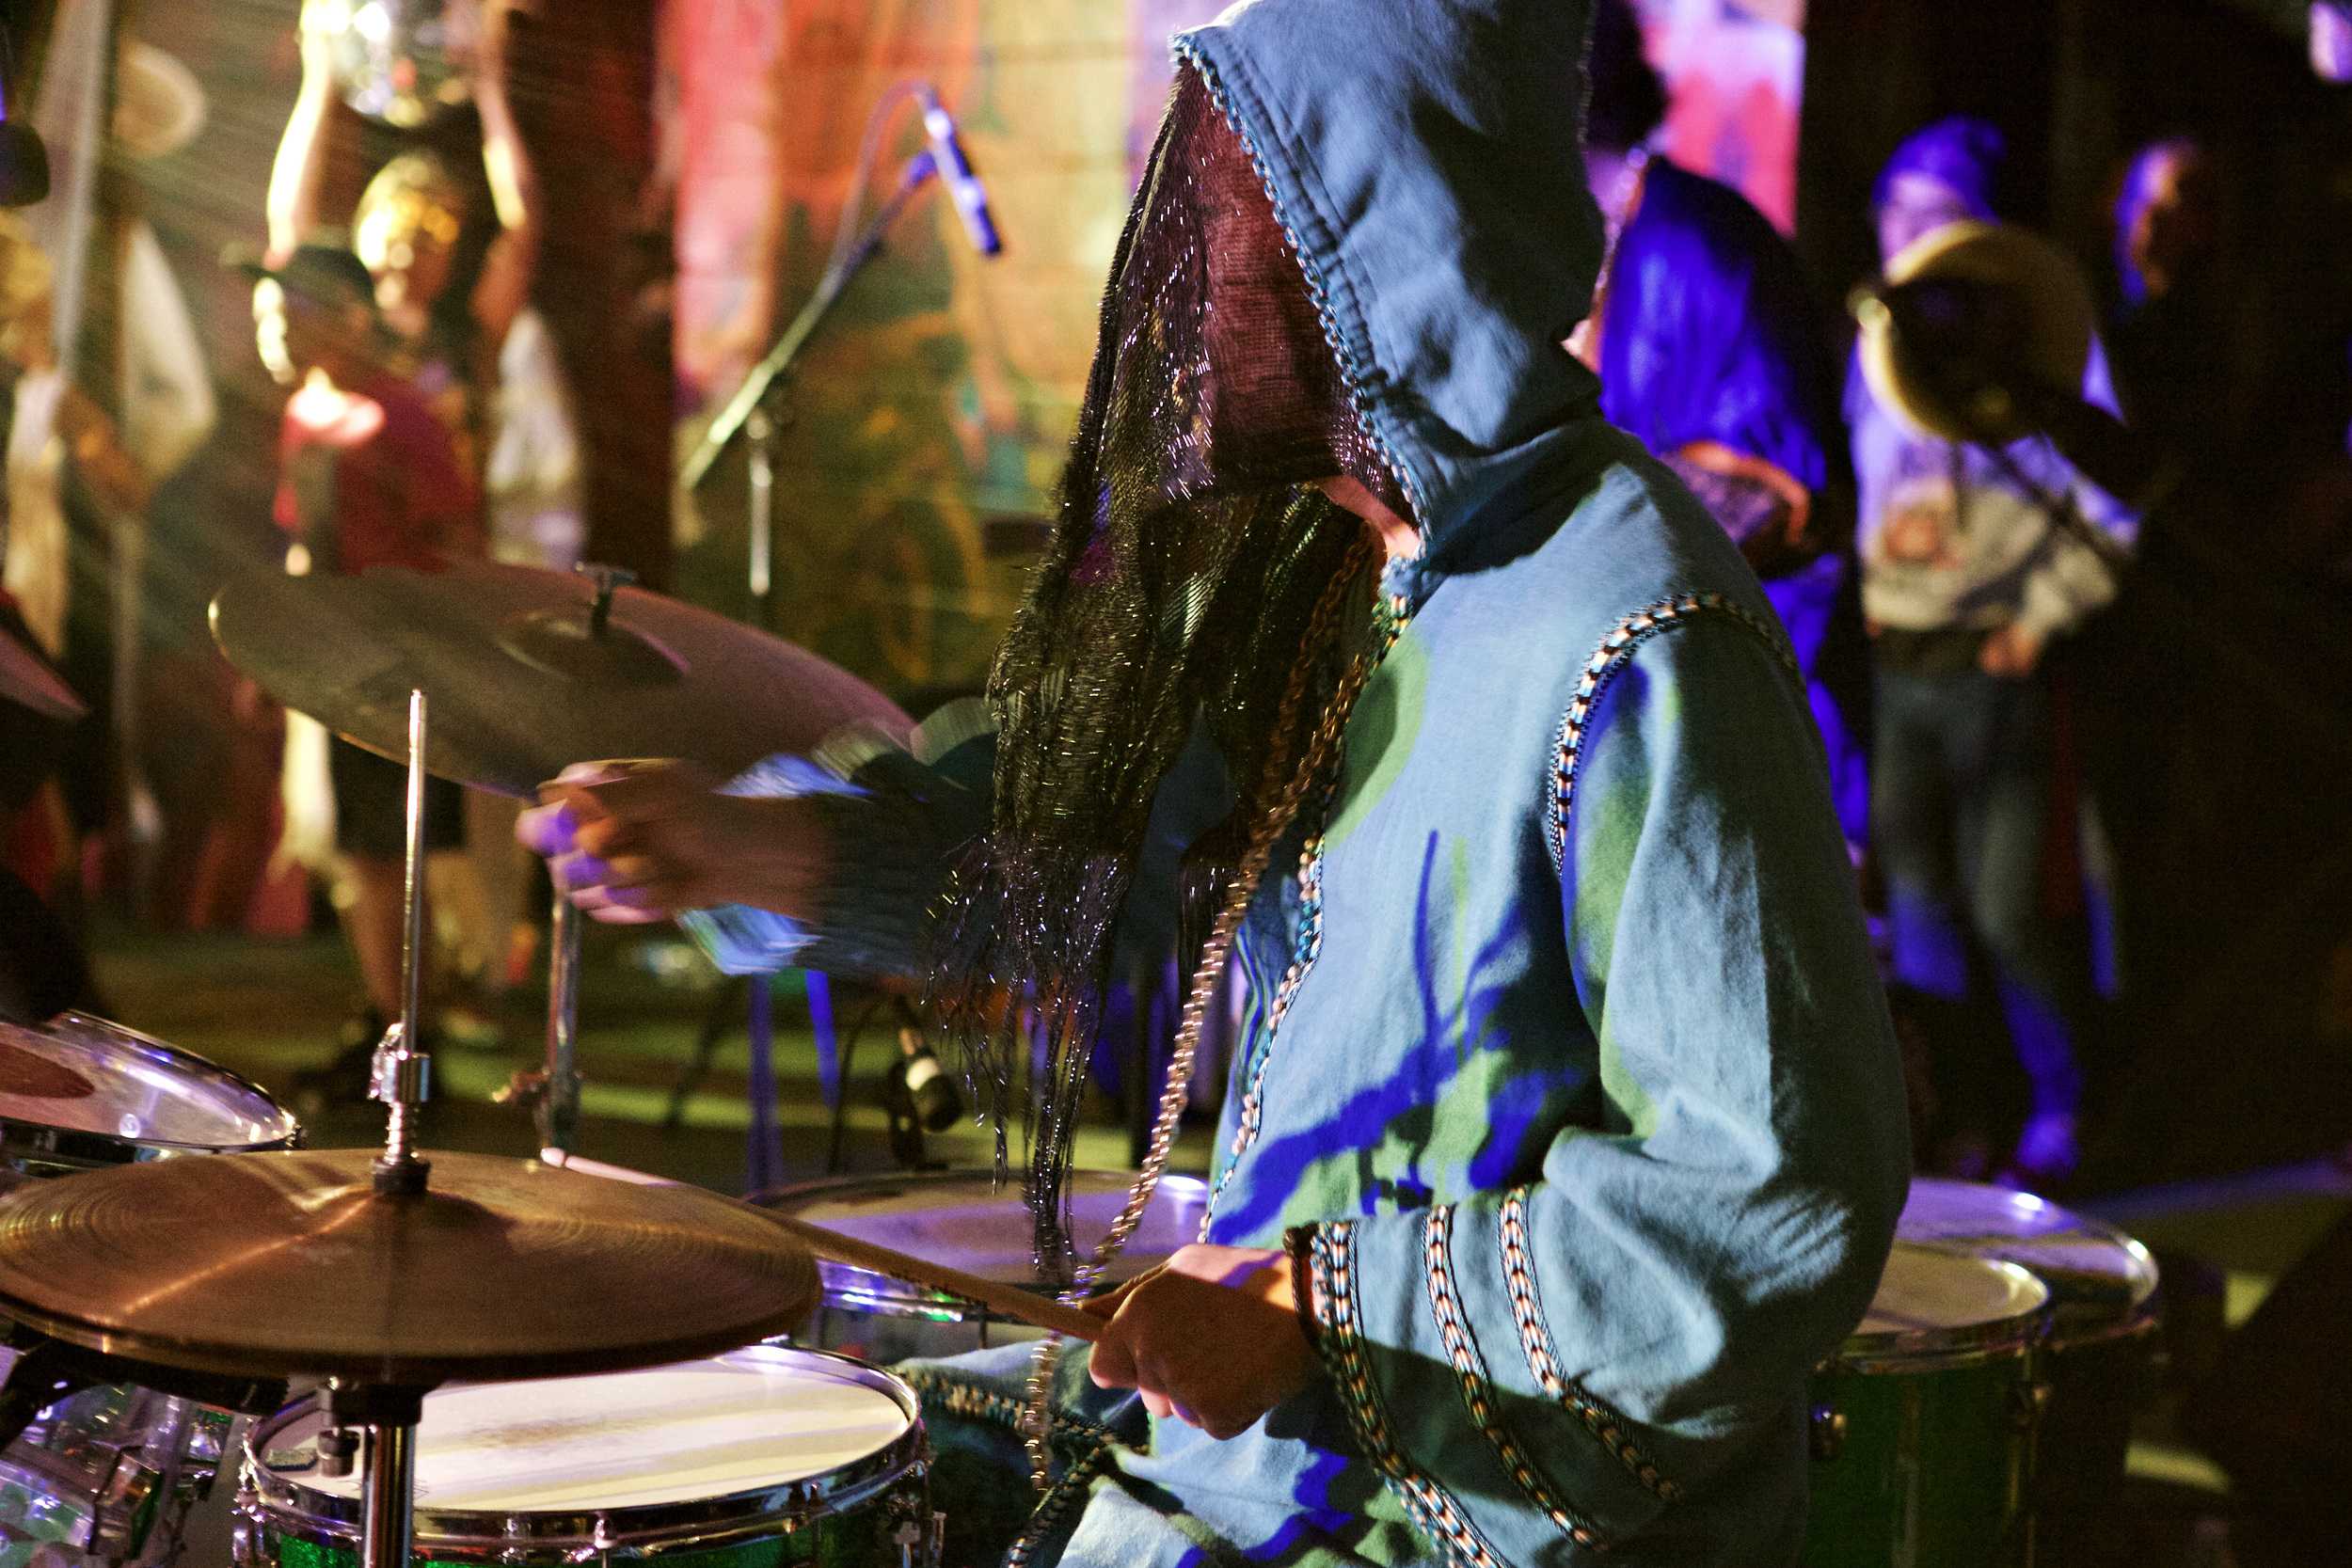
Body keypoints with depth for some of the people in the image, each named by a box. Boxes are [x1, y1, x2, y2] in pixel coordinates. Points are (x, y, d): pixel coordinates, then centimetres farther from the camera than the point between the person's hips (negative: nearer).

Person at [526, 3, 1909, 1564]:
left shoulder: (1629, 646, -26)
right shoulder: (1350, 557, 4)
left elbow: (1778, 1210, -28)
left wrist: (1319, 1301, -24)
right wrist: (758, 846, -5)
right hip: (1283, 1382, 9)